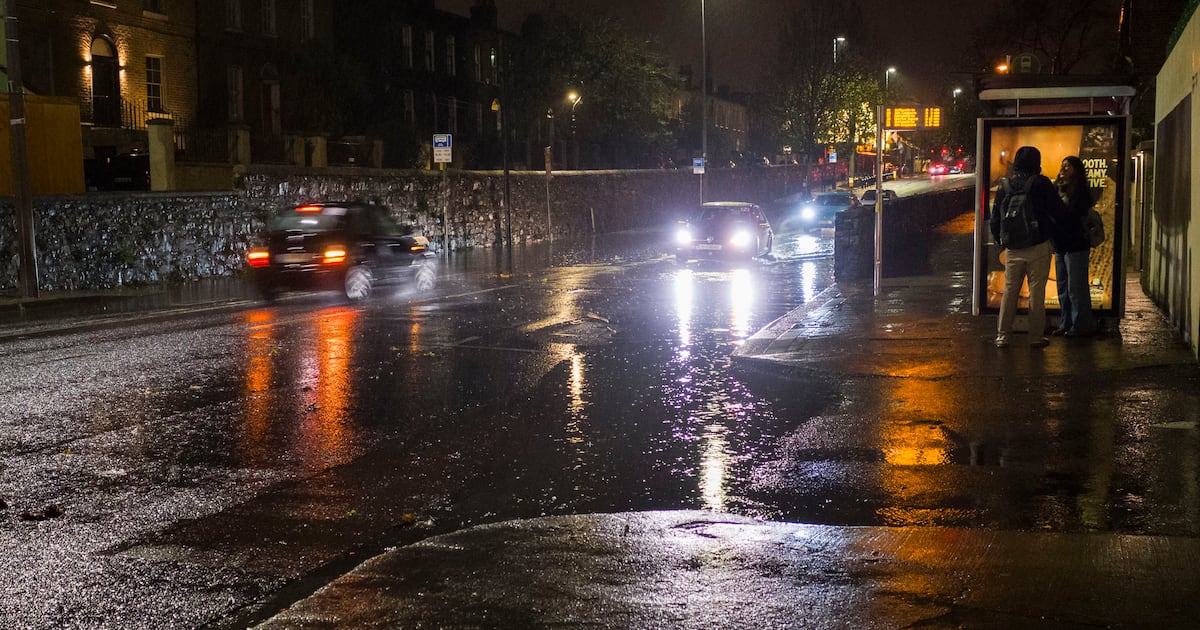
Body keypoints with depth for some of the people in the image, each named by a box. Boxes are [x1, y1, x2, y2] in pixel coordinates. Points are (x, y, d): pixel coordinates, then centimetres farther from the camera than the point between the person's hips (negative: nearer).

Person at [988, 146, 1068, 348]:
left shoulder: (1005, 186, 5)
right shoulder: (1041, 183, -8)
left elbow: (995, 219, 9)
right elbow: (1059, 211, -7)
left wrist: (999, 240, 22)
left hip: (1013, 248, 4)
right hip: (1038, 247, -4)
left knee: (1010, 291, 9)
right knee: (1037, 292, 2)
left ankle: (1002, 335, 8)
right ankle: (1036, 336, 5)